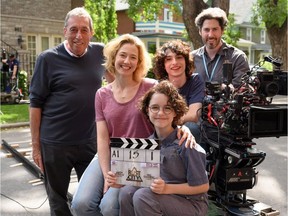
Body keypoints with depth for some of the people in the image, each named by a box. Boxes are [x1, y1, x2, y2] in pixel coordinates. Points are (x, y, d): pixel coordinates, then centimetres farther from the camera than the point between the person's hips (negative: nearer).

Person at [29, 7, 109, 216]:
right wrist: (36, 144, -6)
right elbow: (36, 103, -5)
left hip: (91, 141, 3)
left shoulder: (100, 53, 2)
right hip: (55, 143, -2)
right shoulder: (48, 58, -7)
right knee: (58, 199, 14)